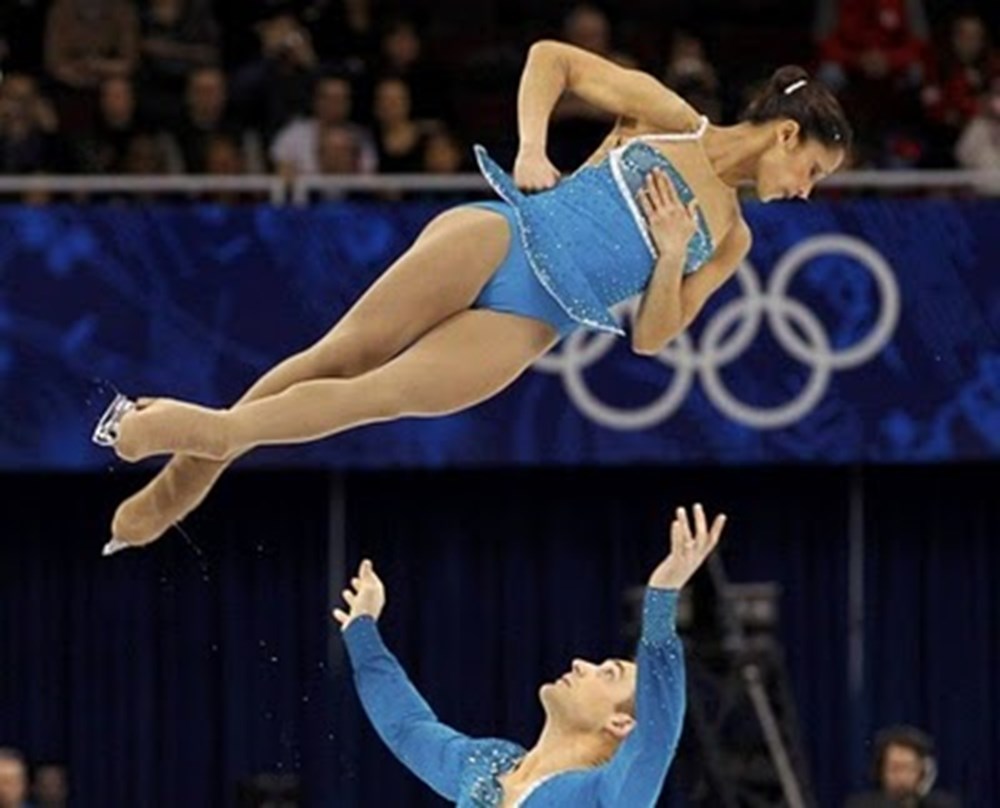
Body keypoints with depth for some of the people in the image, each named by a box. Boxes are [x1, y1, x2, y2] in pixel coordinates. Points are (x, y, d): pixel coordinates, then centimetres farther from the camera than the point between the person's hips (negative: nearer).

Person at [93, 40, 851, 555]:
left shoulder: (730, 240, 16)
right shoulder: (668, 119, 6)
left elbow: (652, 337, 13)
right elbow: (551, 57, 6)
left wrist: (673, 255, -5)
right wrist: (530, 149, -10)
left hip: (527, 325, 3)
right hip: (501, 238, -3)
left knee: (377, 396, -17)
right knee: (339, 356, -11)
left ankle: (212, 433, -15)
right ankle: (182, 474, -2)